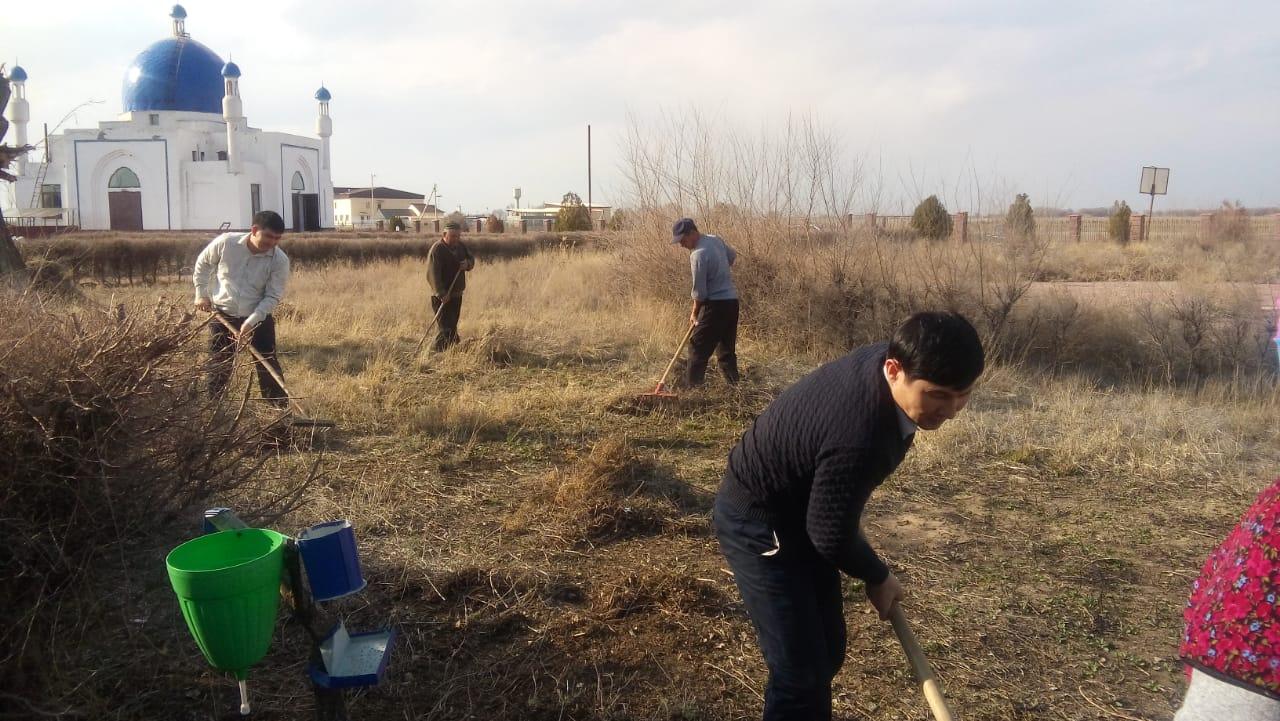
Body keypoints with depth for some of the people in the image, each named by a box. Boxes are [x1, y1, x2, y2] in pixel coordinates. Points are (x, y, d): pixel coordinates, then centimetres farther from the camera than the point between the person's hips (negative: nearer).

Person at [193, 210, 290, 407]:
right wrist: (202, 293, 4)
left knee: (268, 367, 0)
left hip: (259, 319, -1)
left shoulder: (280, 260, -16)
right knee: (218, 366, 9)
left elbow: (273, 297, -14)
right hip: (222, 315, 1)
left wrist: (251, 322, -23)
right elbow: (203, 263, 6)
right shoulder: (225, 242, -14)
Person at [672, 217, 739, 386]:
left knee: (698, 347, -4)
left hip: (715, 304, -9)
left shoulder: (698, 255, -19)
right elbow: (732, 256, 26)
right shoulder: (715, 240, 7)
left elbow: (699, 291, -15)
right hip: (732, 301, 9)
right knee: (726, 348, 13)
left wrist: (695, 313, 0)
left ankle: (692, 386, -4)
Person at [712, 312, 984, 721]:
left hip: (801, 506, 9)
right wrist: (878, 578, -3)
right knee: (801, 669, -9)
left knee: (827, 650, 17)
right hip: (758, 522, -9)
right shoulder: (859, 439, -39)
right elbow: (832, 534, -23)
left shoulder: (885, 359, -11)